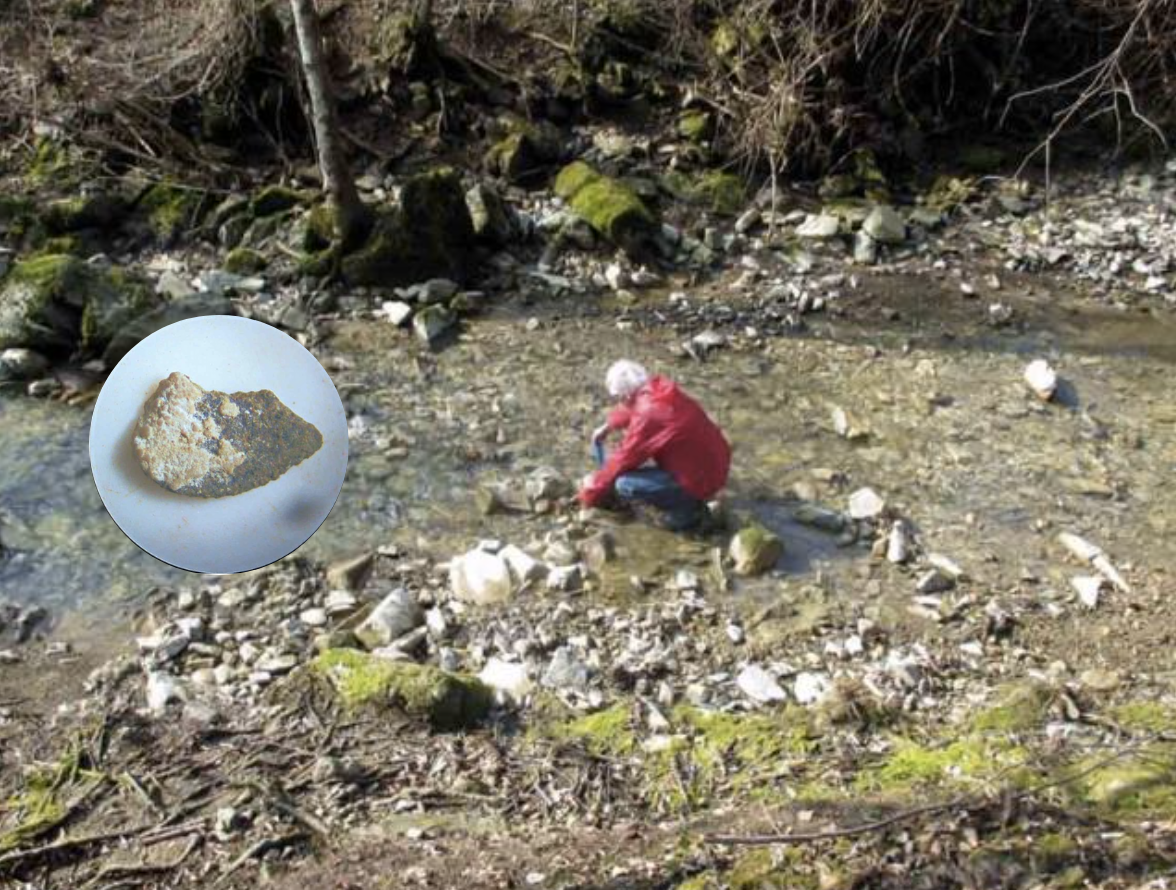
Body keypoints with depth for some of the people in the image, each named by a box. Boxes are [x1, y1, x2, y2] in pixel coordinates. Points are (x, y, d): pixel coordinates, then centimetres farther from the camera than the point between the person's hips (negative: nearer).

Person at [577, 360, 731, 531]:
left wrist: (589, 495, 0)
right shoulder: (661, 388, -2)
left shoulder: (647, 416, -25)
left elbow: (622, 460, -14)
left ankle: (686, 510, 0)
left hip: (699, 480, -9)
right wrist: (608, 426, 27)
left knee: (624, 485, -17)